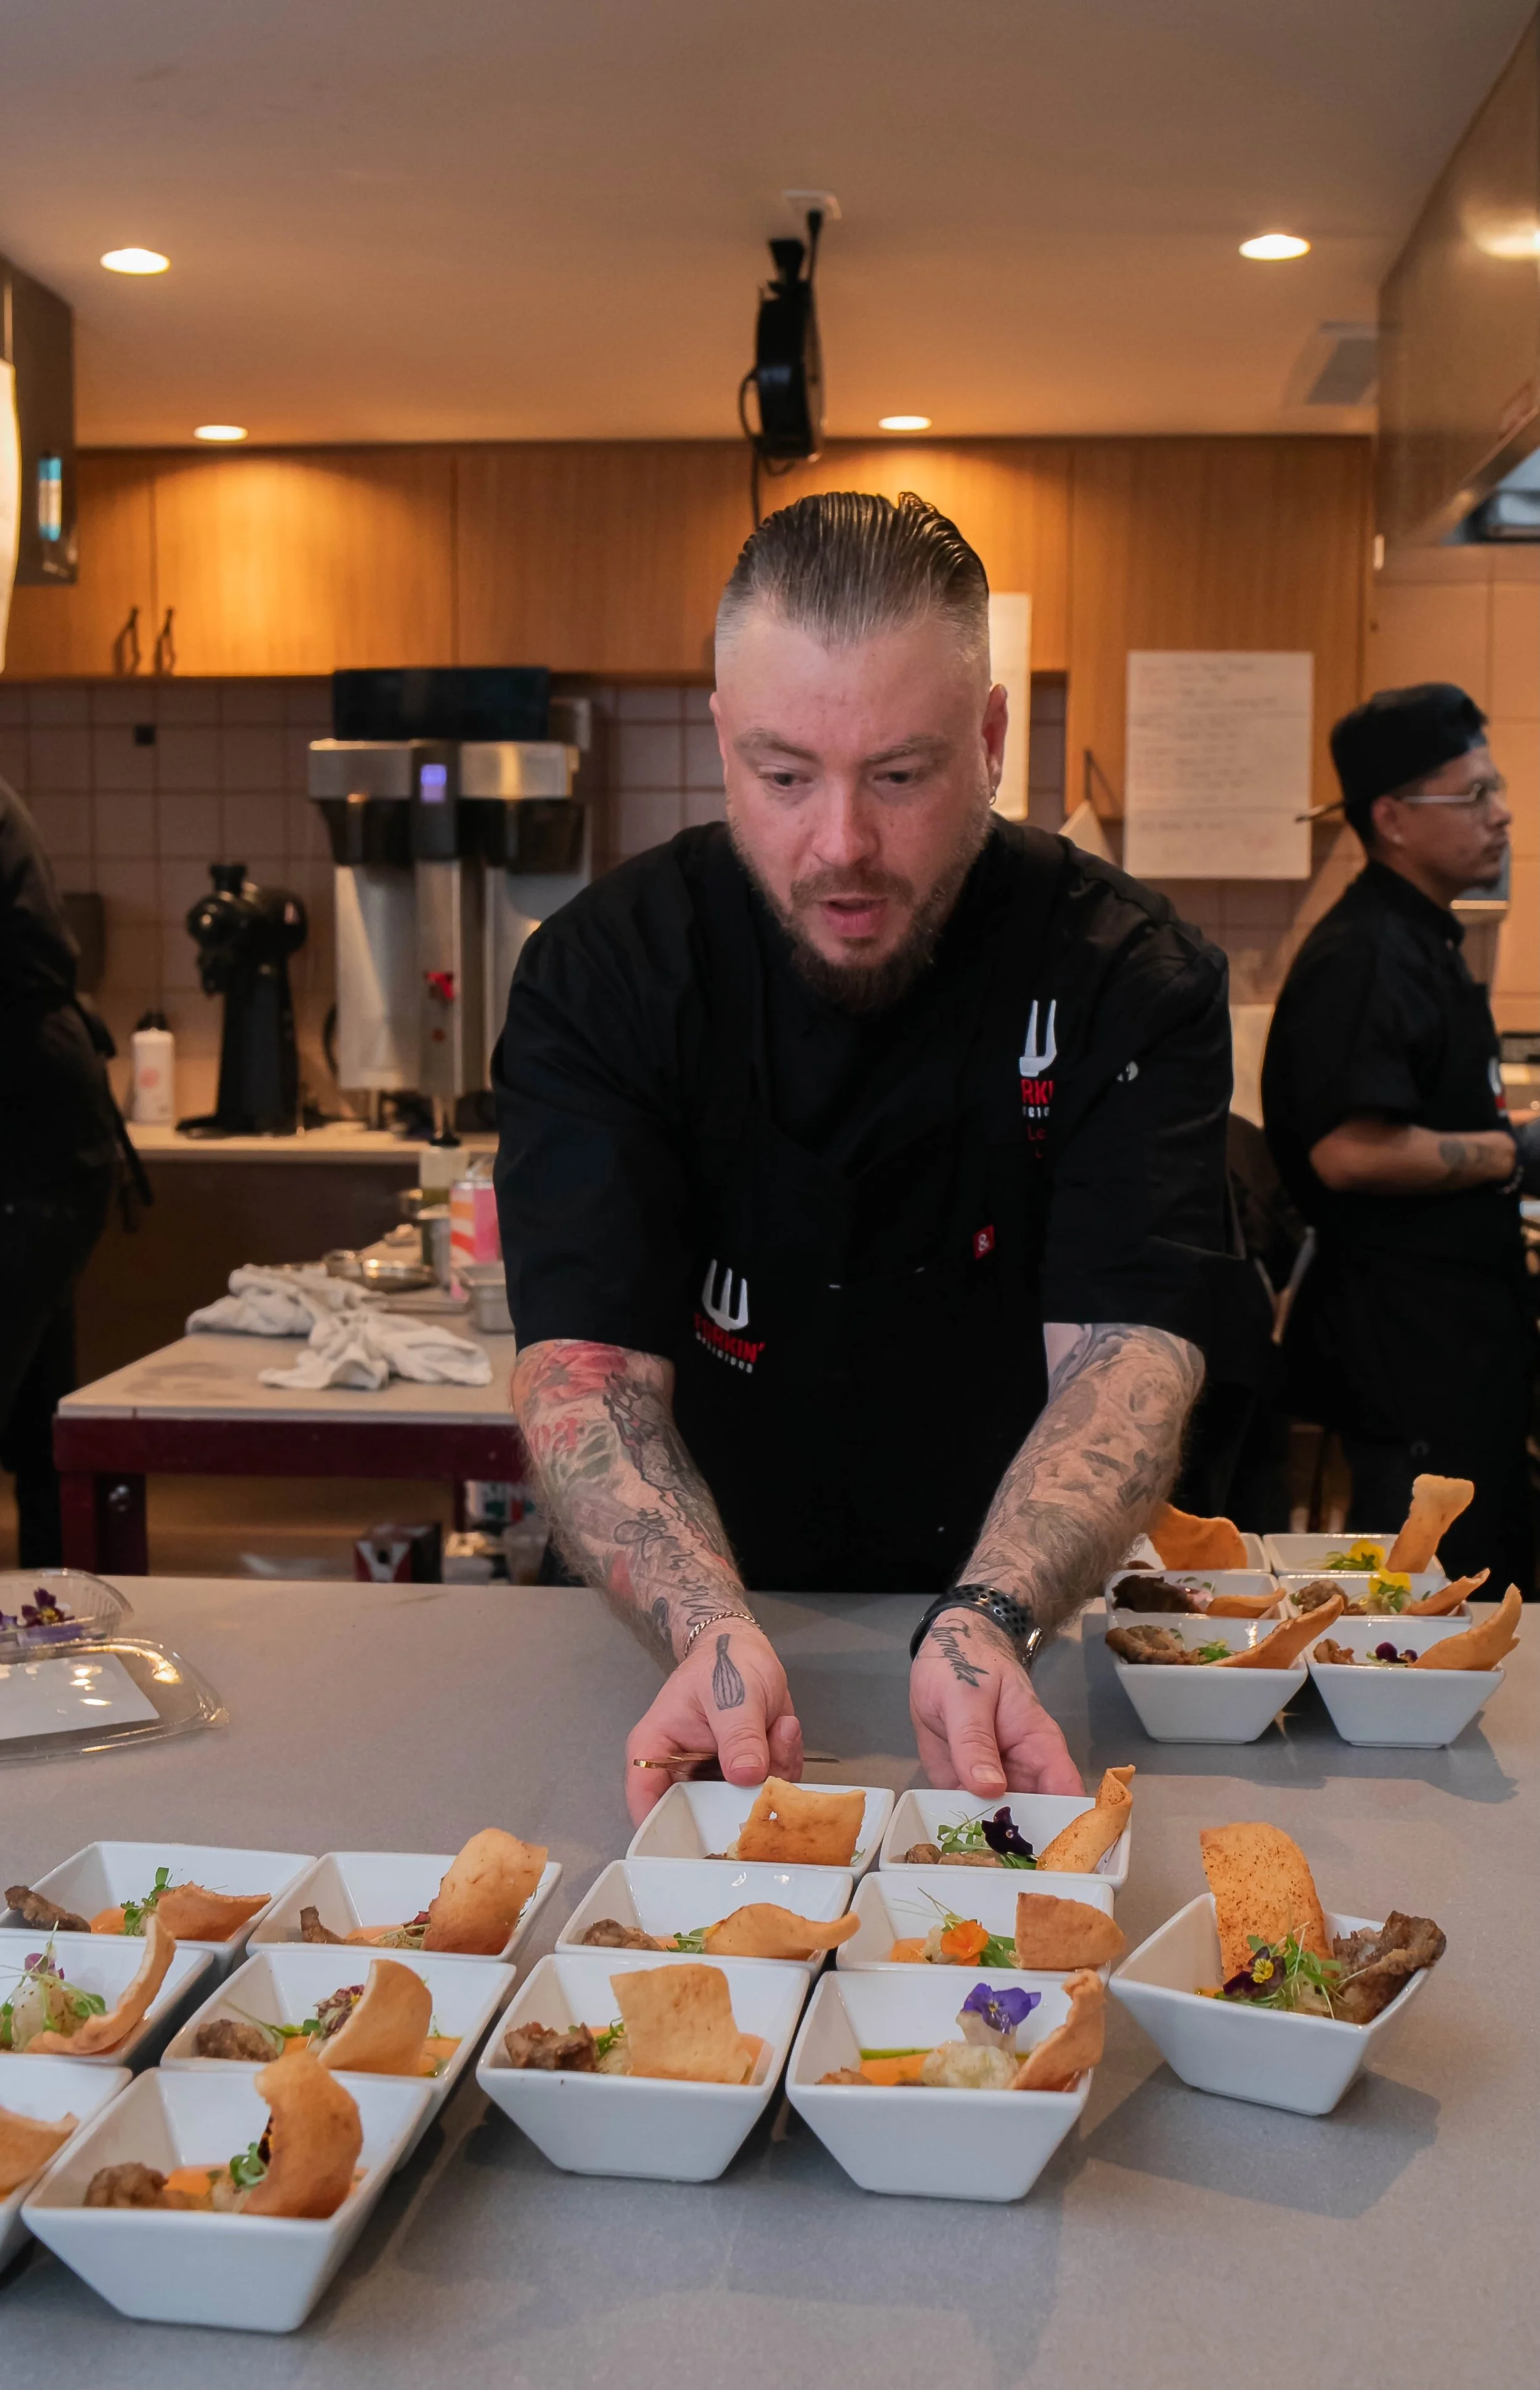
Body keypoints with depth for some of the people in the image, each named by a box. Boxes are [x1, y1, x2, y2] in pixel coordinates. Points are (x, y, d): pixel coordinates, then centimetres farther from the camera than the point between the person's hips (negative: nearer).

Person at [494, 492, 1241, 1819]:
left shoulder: (1133, 978, -11)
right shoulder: (601, 975, -10)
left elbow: (1125, 1351, -19)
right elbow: (588, 1363, -18)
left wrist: (987, 1628, -38)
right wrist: (714, 1638, -36)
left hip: (1025, 1626, 0)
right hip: (692, 1624, 1)